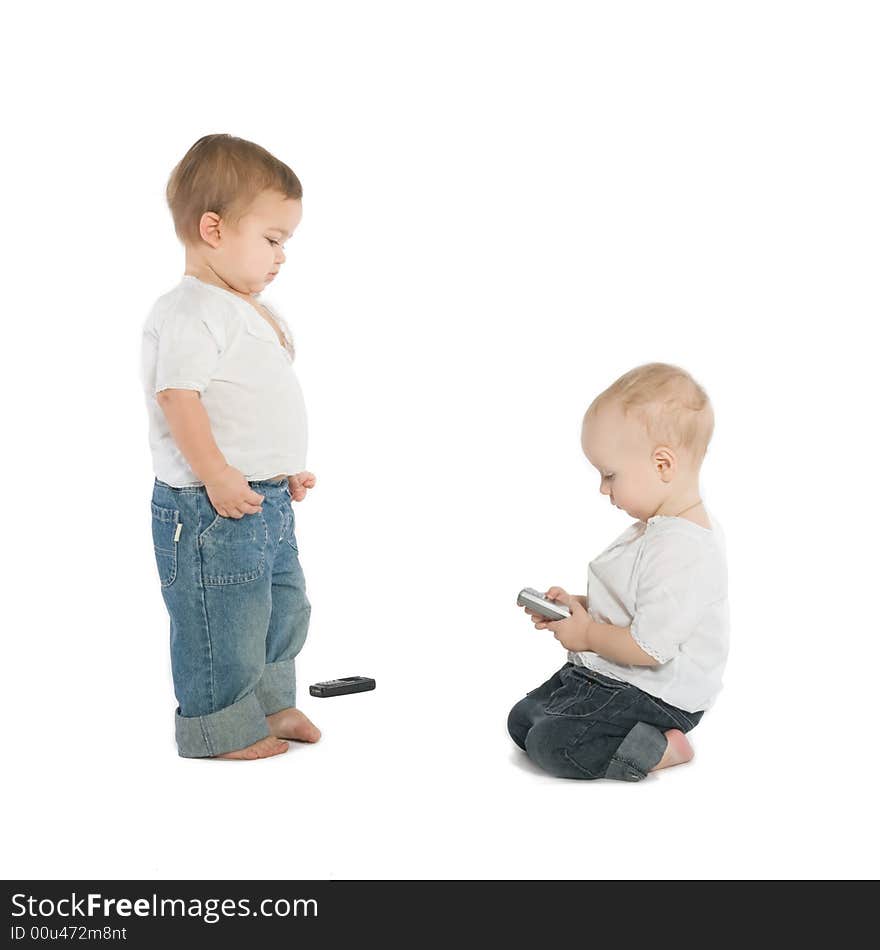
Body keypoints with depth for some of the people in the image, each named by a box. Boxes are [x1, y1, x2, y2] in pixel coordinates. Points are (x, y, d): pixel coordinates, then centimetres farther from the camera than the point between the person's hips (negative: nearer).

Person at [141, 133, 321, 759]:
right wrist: (216, 474, -28)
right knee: (224, 621, 1)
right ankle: (221, 730, 19)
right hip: (215, 506, -10)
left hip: (268, 500, 10)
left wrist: (286, 470, 21)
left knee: (284, 607, 21)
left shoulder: (251, 312, 15)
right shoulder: (189, 313, -17)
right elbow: (178, 397, -25)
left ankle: (269, 704, 39)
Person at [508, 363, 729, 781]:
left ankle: (659, 749, -10)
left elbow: (648, 648, -29)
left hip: (653, 696, -11)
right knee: (522, 719, 13)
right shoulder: (657, 527, 7)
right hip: (608, 676, 11)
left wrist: (587, 633, -13)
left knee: (552, 744, -22)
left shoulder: (679, 551, -28)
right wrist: (577, 605, 7)